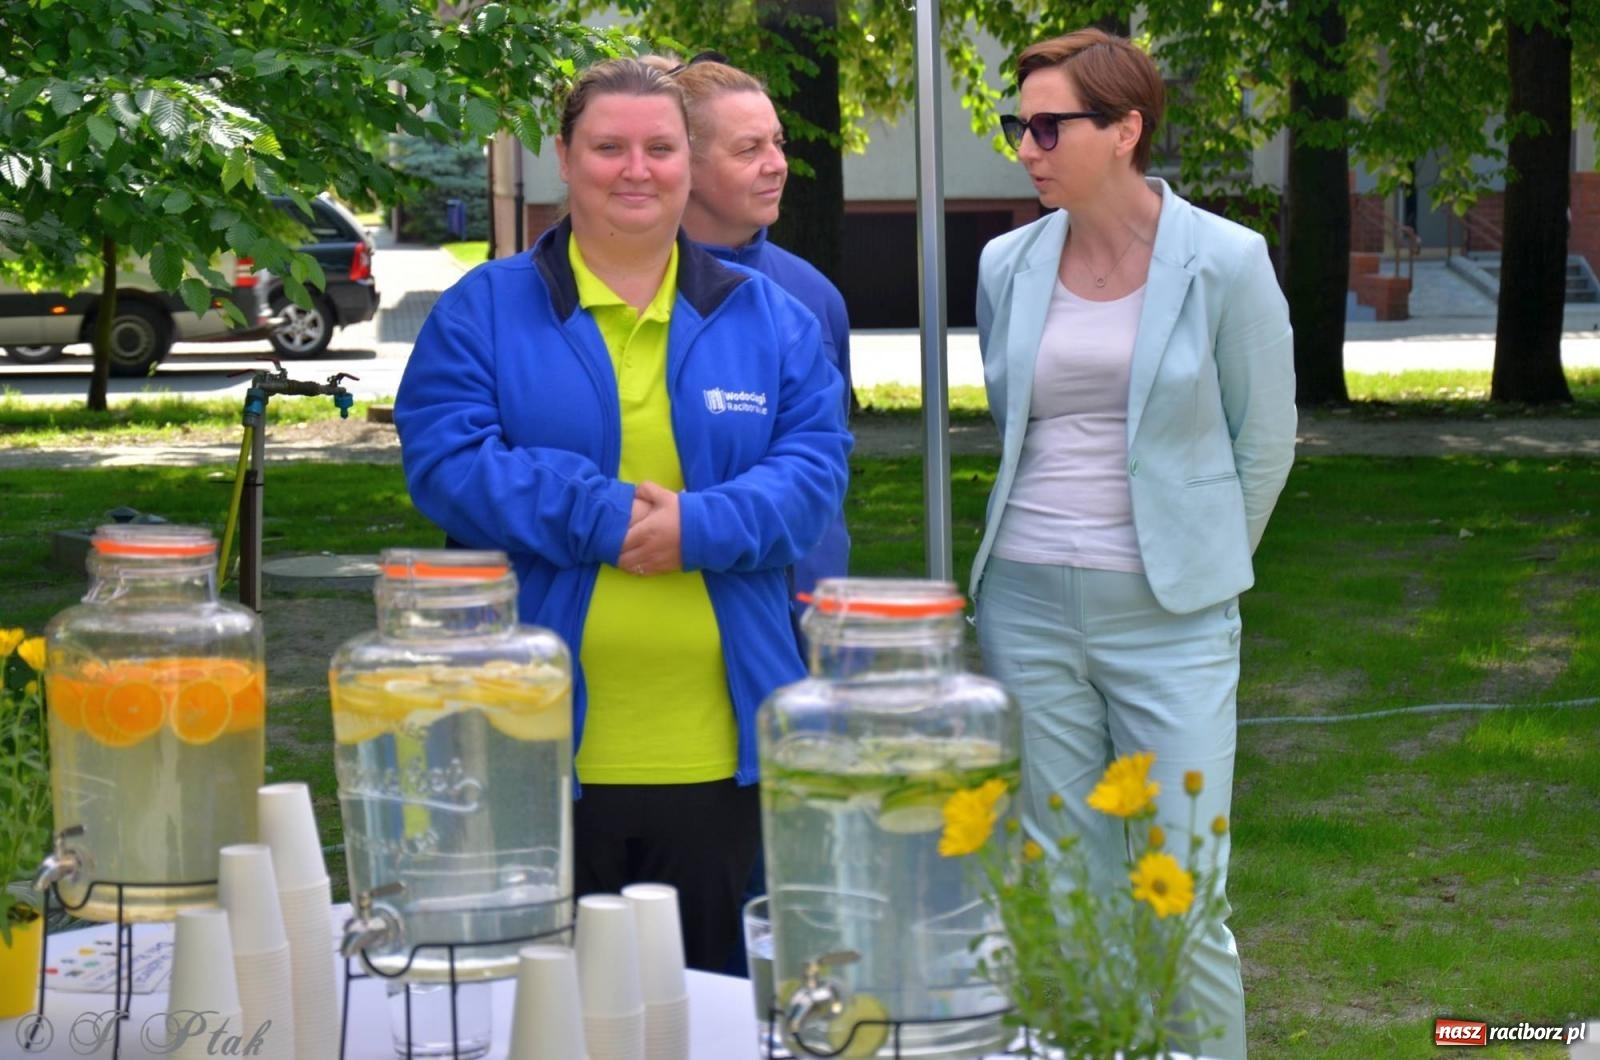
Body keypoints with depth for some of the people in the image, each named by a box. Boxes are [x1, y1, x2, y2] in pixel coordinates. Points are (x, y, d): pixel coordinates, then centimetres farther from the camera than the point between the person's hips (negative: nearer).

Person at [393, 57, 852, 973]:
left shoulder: (766, 316, 11)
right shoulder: (484, 309, 4)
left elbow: (816, 460, 1)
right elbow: (444, 458, -8)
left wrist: (699, 527, -17)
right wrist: (604, 516, -17)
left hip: (716, 749, 2)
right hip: (543, 742, -2)